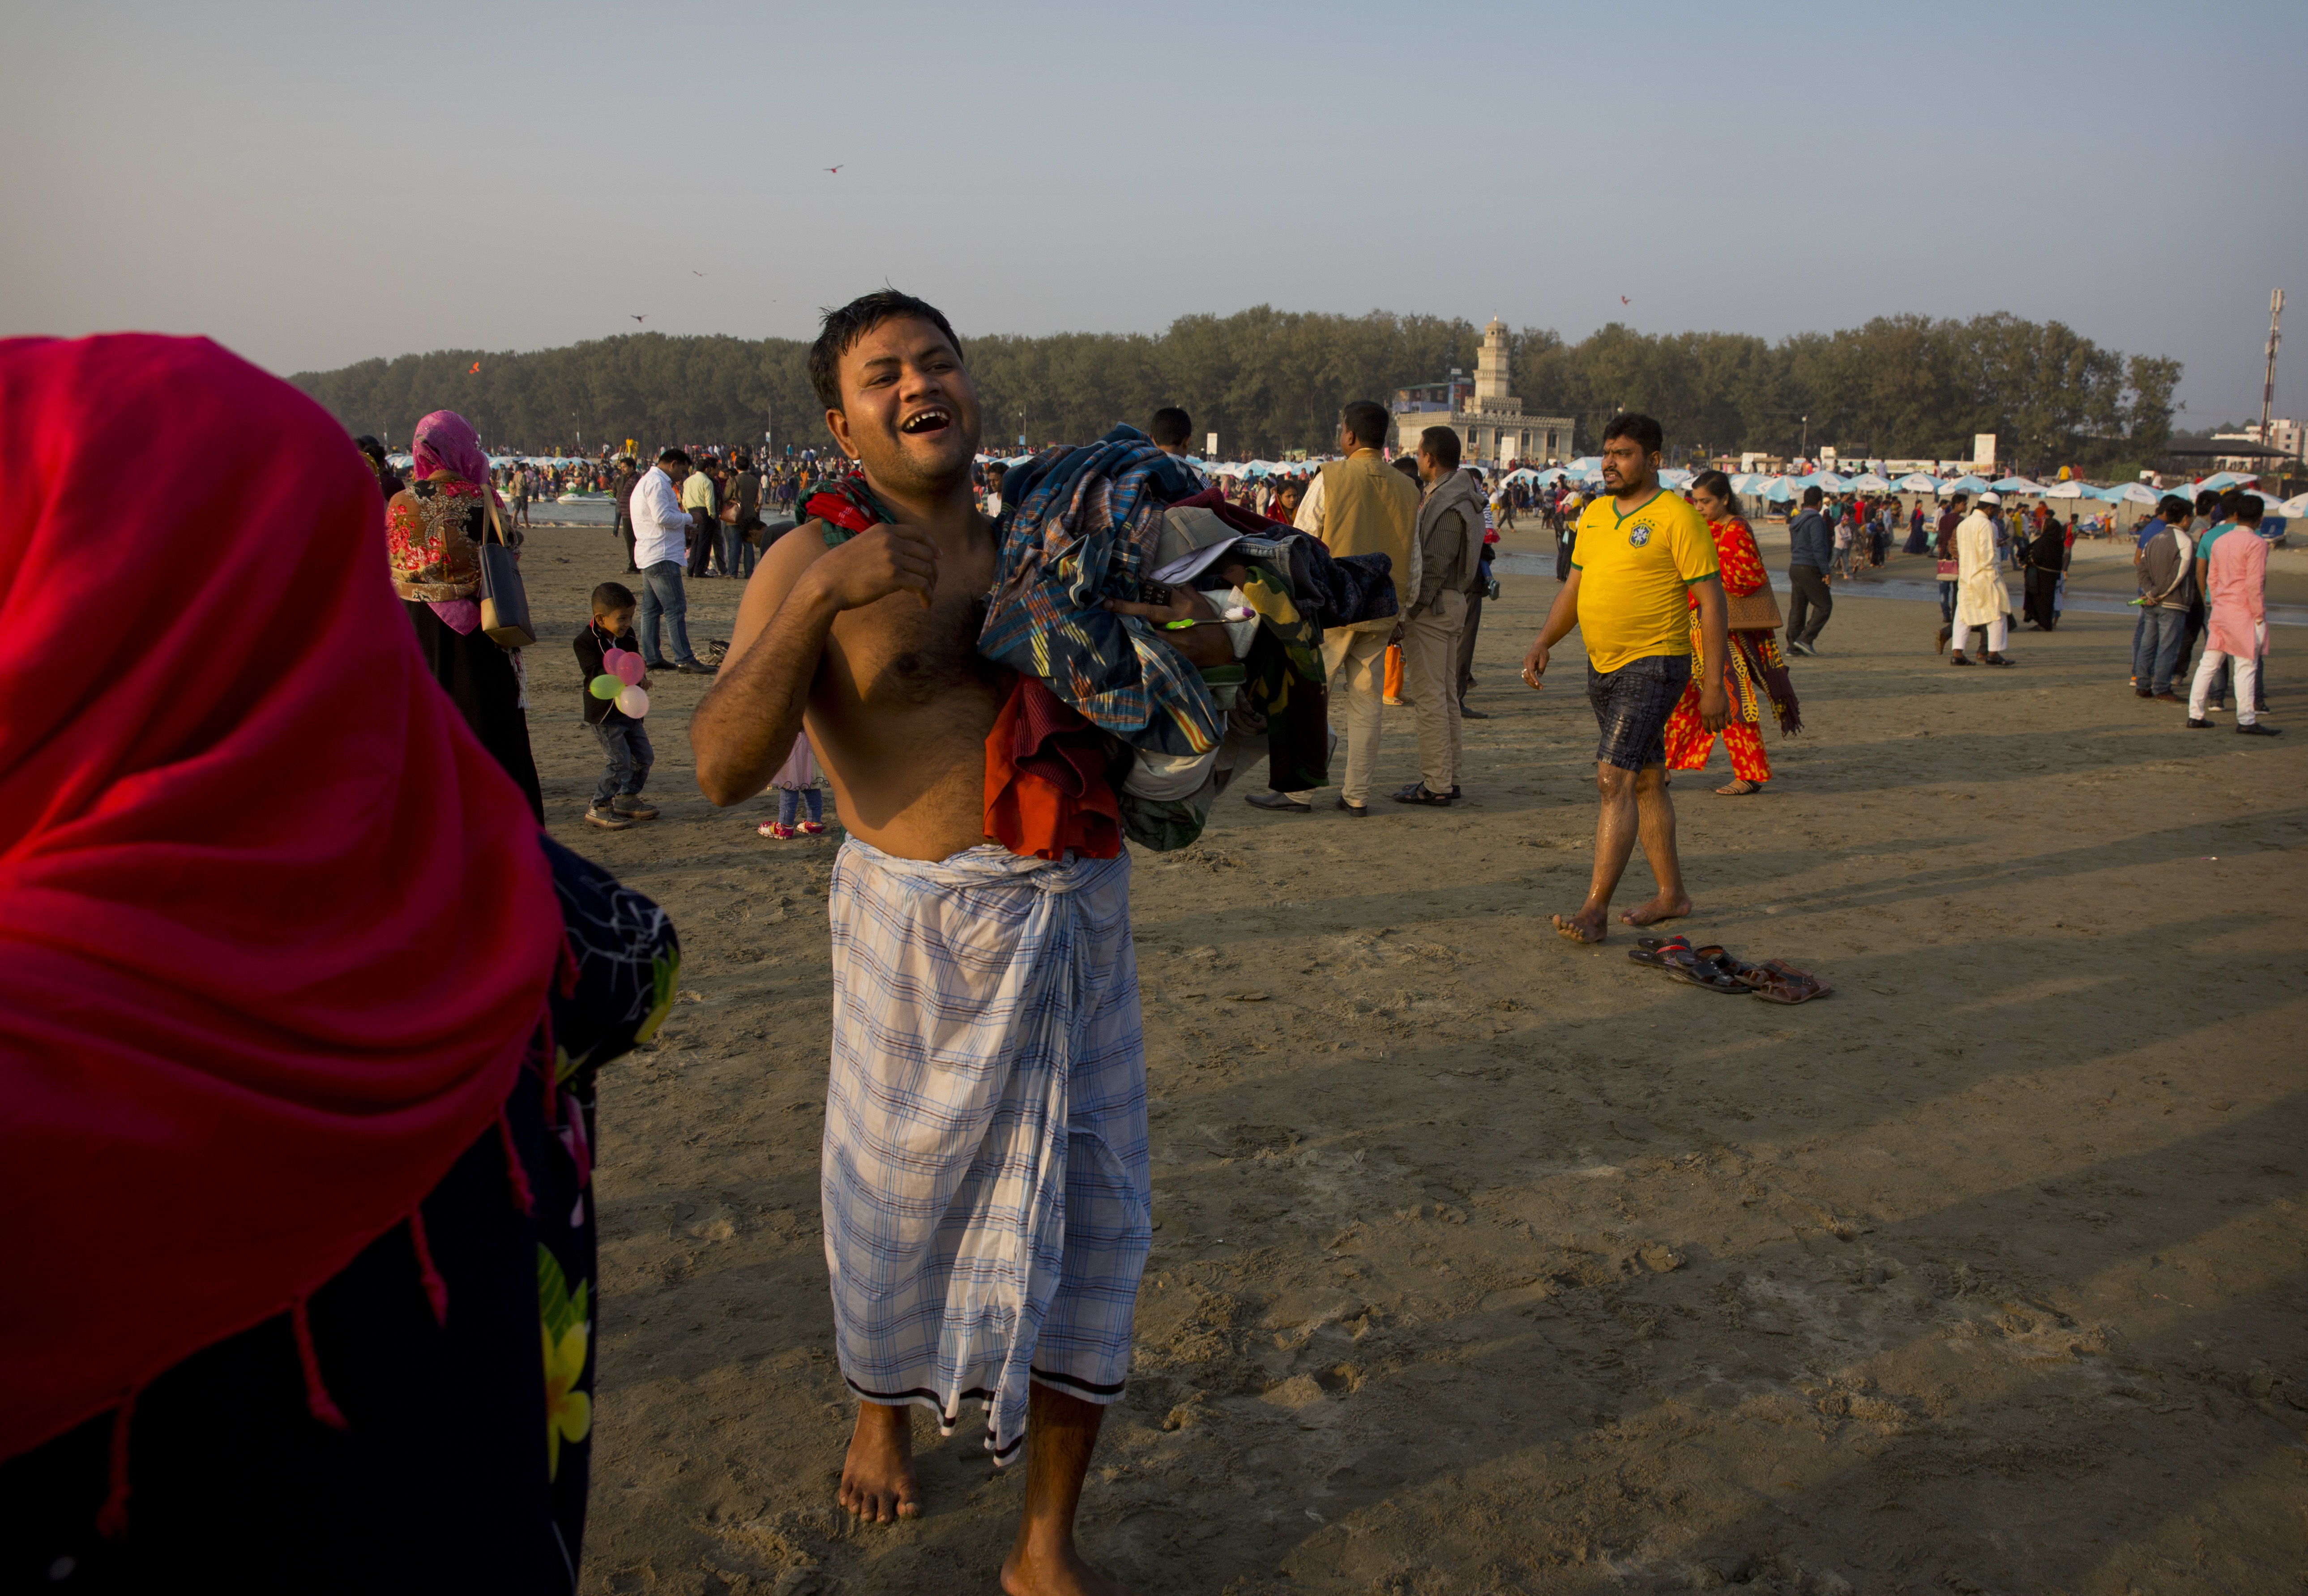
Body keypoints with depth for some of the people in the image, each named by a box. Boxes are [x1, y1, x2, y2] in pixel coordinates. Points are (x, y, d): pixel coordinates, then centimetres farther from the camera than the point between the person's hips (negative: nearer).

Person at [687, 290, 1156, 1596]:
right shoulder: (817, 561, -4)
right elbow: (726, 769, -17)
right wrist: (817, 595, -25)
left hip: (1080, 918, 4)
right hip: (924, 927, -4)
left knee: (1088, 1220, 7)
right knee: (903, 1197, 13)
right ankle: (884, 1410, 48)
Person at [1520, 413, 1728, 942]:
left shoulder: (1677, 518, -12)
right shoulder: (1595, 514, 11)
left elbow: (1711, 601, -12)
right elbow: (1575, 586, 18)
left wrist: (1714, 685, -14)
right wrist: (1543, 643, 2)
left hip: (1654, 665, -8)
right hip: (1603, 666, 8)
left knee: (1614, 779, -15)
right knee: (1646, 781, 15)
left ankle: (1595, 908, -13)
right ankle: (1671, 894, 26)